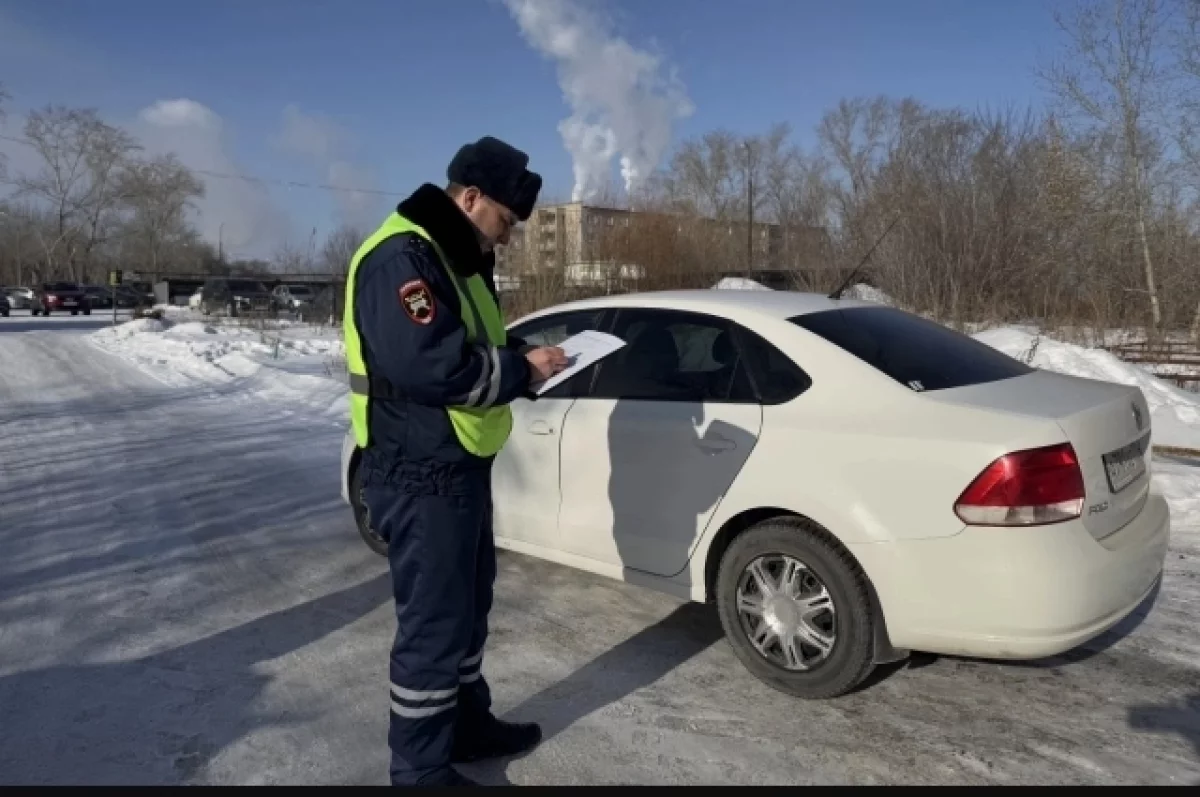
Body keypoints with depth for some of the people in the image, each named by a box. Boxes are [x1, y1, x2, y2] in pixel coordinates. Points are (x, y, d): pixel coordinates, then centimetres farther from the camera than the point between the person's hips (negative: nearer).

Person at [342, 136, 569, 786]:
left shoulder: (458, 258, 15)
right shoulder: (402, 258, -19)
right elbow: (429, 364, -31)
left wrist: (525, 360, 0)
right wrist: (522, 369, -19)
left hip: (461, 468, 10)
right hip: (419, 476, -10)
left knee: (468, 607, 21)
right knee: (433, 622, 1)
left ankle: (468, 723, 39)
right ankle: (421, 769, 19)